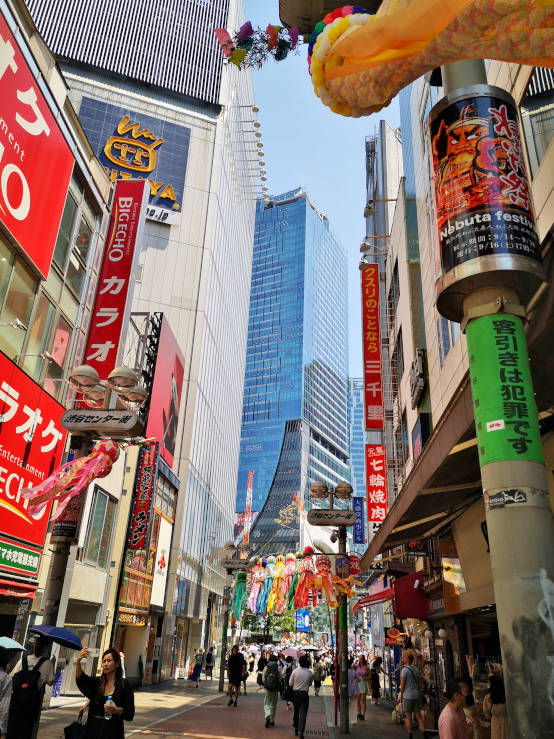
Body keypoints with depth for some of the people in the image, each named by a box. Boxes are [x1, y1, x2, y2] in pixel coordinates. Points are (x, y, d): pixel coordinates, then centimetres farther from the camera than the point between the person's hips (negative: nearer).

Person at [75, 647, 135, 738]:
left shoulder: (124, 685, -5)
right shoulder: (96, 682, 6)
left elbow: (130, 714, -7)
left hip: (112, 732, -3)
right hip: (93, 730, 3)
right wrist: (78, 661, -31)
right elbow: (80, 678, -14)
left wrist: (117, 710, -27)